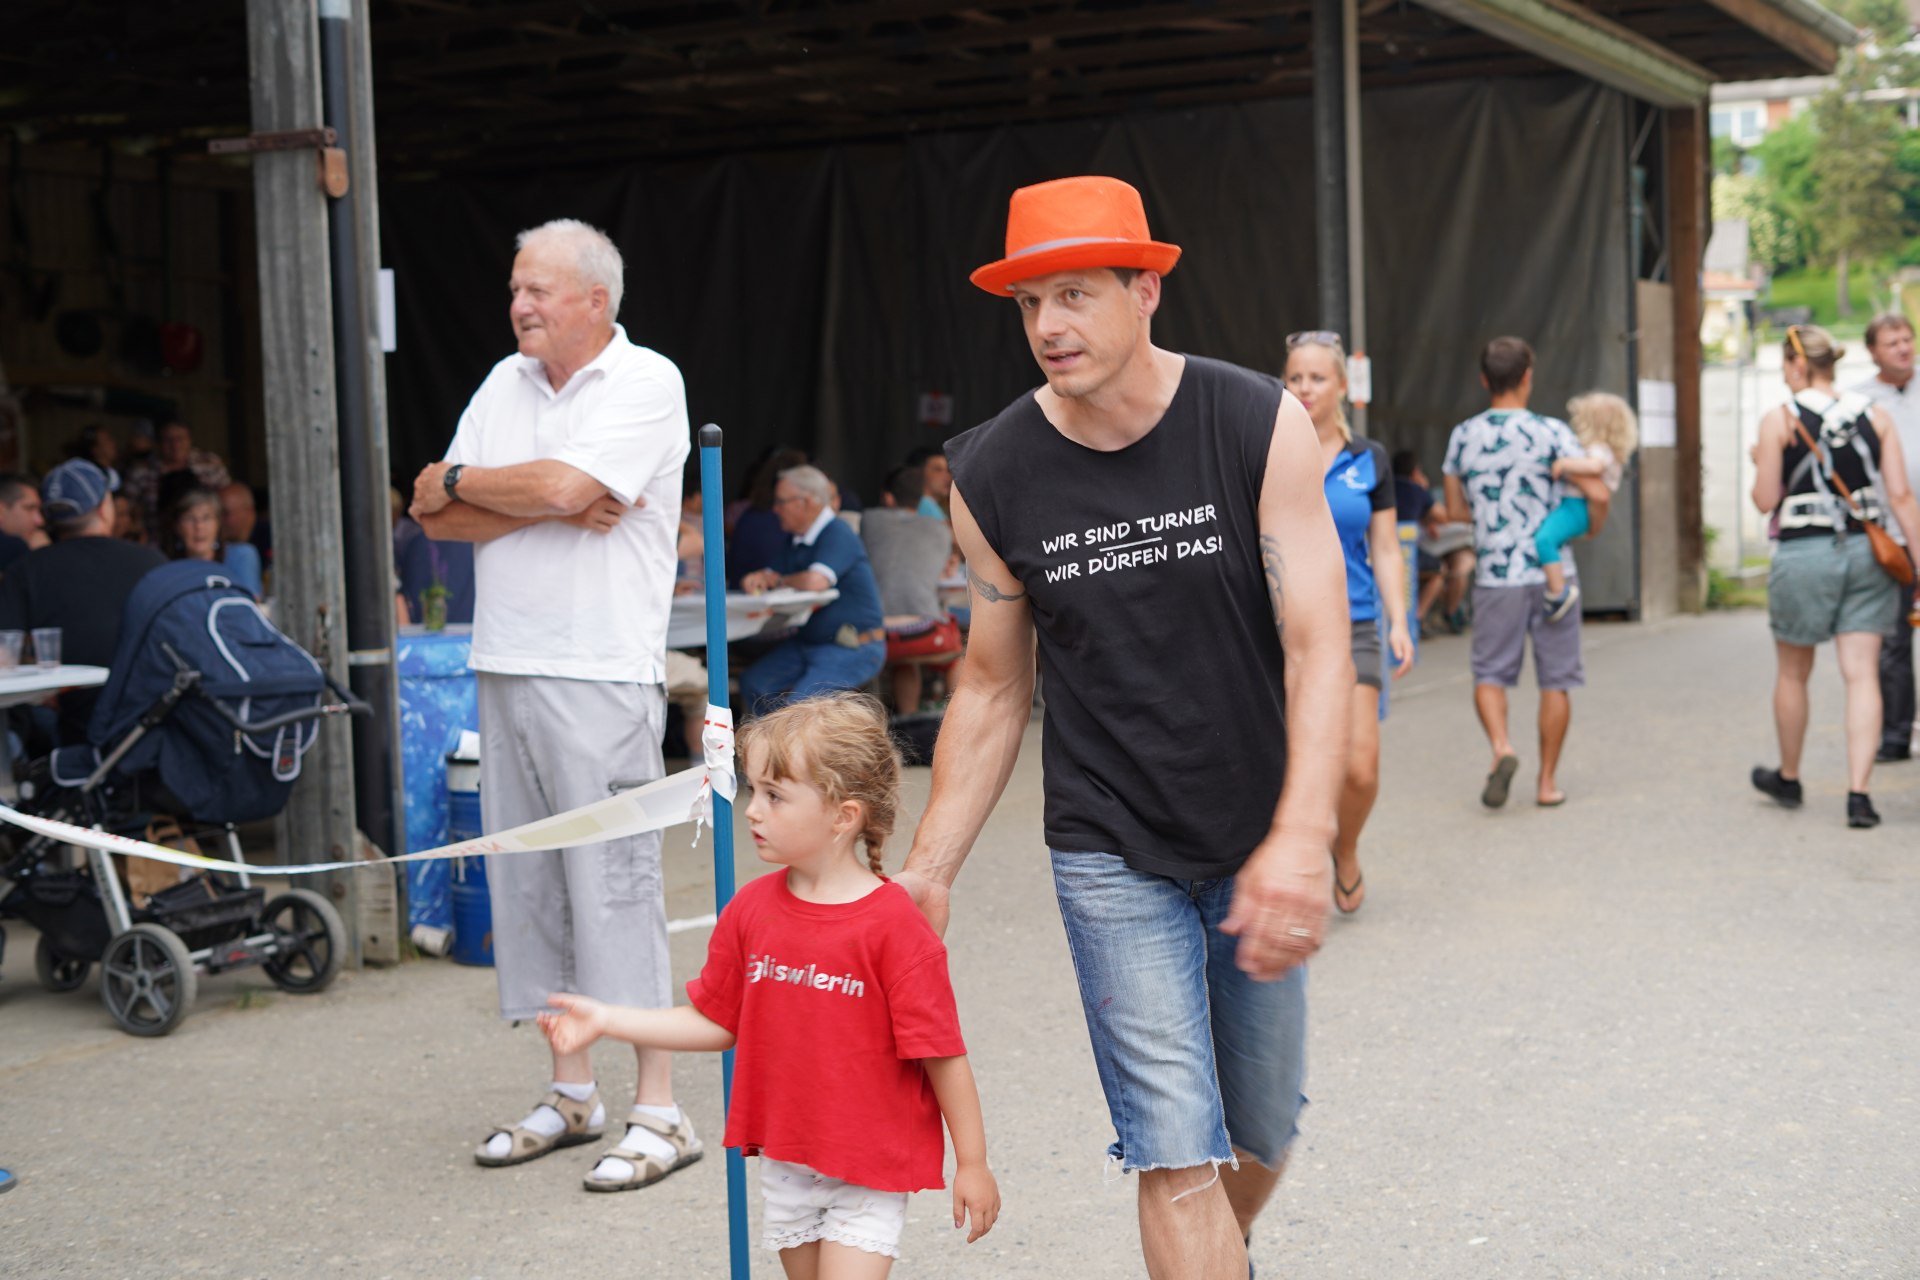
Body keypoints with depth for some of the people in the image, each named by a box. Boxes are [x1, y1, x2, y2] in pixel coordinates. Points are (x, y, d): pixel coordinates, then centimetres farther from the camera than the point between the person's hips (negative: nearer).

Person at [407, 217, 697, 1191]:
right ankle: (571, 1092, 23)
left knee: (614, 883, -7)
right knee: (526, 880, 11)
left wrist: (459, 481, -2)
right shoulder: (507, 383, 15)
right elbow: (438, 518, 6)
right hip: (506, 668, 7)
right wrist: (549, 505, -9)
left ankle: (658, 1112, 1)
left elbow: (564, 486, -19)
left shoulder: (646, 382, -5)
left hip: (601, 673, -7)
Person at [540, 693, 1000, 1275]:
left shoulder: (893, 926, -18)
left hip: (869, 1172, -6)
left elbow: (942, 1053, -14)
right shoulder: (751, 909, -1)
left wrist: (972, 1162, -10)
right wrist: (605, 1021, 3)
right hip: (785, 1162, 6)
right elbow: (716, 1023, 7)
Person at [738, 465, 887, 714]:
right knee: (753, 683, -6)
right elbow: (770, 575, 20)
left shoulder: (839, 536, -17)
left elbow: (814, 582, -33)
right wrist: (755, 579, -7)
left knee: (798, 706, -27)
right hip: (807, 643, 9)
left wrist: (778, 580, -11)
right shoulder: (797, 540, 14)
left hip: (854, 649, -9)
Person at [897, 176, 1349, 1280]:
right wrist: (930, 870, 2)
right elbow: (995, 689, 4)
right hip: (1112, 857, 0)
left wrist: (1302, 838, -29)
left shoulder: (1261, 425, -12)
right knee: (1178, 1156, -8)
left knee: (1261, 1135, 17)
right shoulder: (994, 476, -7)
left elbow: (1318, 645, -17)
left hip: (1258, 849, 1)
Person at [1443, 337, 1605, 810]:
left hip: (1494, 575, 1)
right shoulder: (1551, 433, -7)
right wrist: (1592, 526, 8)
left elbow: (1455, 509, 12)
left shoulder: (1463, 436, 2)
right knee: (1556, 678, 9)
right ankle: (1548, 780, 12)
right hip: (1551, 572, -1)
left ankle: (1501, 746, -16)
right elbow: (1597, 495, -12)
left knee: (1490, 672, 10)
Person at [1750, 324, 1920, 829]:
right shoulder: (1874, 416, 3)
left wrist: (1761, 464, 13)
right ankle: (1859, 793, -7)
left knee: (1793, 674, 15)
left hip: (1804, 555, -2)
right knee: (1862, 674, 1)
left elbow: (1766, 500, -6)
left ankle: (1788, 778, 32)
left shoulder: (1779, 420, -6)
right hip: (1866, 553, 3)